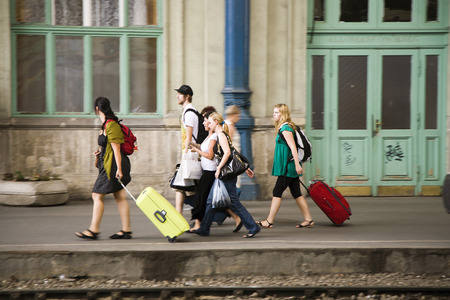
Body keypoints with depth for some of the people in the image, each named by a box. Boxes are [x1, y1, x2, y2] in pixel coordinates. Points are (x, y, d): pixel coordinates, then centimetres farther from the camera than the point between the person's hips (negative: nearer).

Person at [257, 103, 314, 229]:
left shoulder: (285, 128, -14)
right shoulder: (284, 128, 16)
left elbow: (293, 147, -20)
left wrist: (297, 165, -23)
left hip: (288, 167, -10)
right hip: (290, 167, 10)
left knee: (277, 192, -6)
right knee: (296, 194, 10)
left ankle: (269, 221, -3)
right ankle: (308, 219, 12)